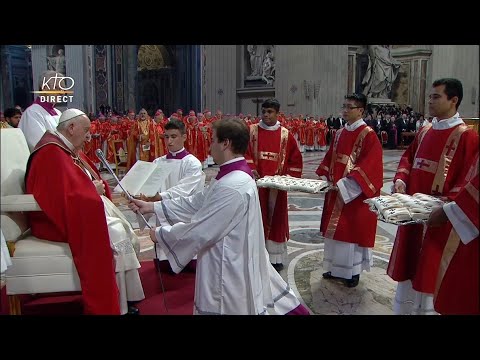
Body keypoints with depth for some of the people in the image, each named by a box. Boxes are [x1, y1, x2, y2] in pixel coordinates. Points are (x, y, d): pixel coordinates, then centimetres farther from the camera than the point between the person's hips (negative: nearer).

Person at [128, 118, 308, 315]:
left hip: (230, 273, -8)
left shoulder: (232, 187, -29)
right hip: (234, 265, 8)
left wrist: (160, 234, -8)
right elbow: (195, 203, 9)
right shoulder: (234, 176, 4)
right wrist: (152, 206, 9)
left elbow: (199, 230, -24)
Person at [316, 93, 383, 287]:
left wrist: (344, 184, -24)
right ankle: (336, 268, 28)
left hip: (356, 194, -7)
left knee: (354, 230, 3)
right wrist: (323, 177, 0)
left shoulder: (368, 135, -13)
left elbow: (368, 166, -20)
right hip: (336, 192, 7)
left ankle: (353, 271, 19)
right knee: (336, 228, 14)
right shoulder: (340, 134, 10)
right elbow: (329, 159, 15)